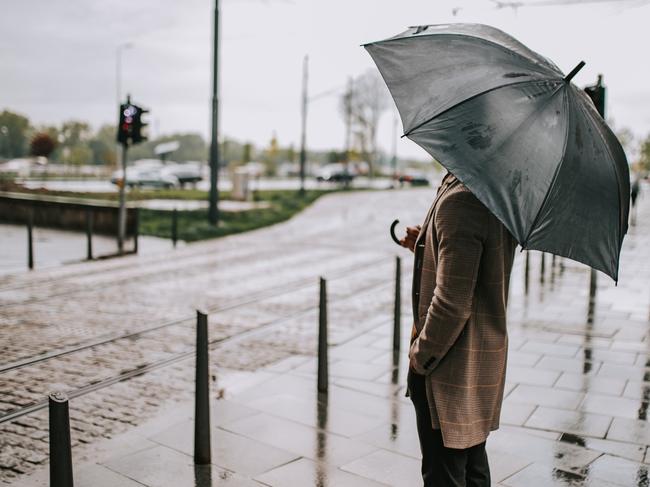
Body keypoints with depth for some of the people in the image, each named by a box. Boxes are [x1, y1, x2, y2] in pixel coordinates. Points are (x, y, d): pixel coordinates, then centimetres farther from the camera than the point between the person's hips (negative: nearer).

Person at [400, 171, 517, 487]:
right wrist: (425, 246, 13)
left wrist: (421, 355, -13)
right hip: (485, 360, 10)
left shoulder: (459, 200, -25)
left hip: (452, 366, -10)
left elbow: (452, 301, -27)